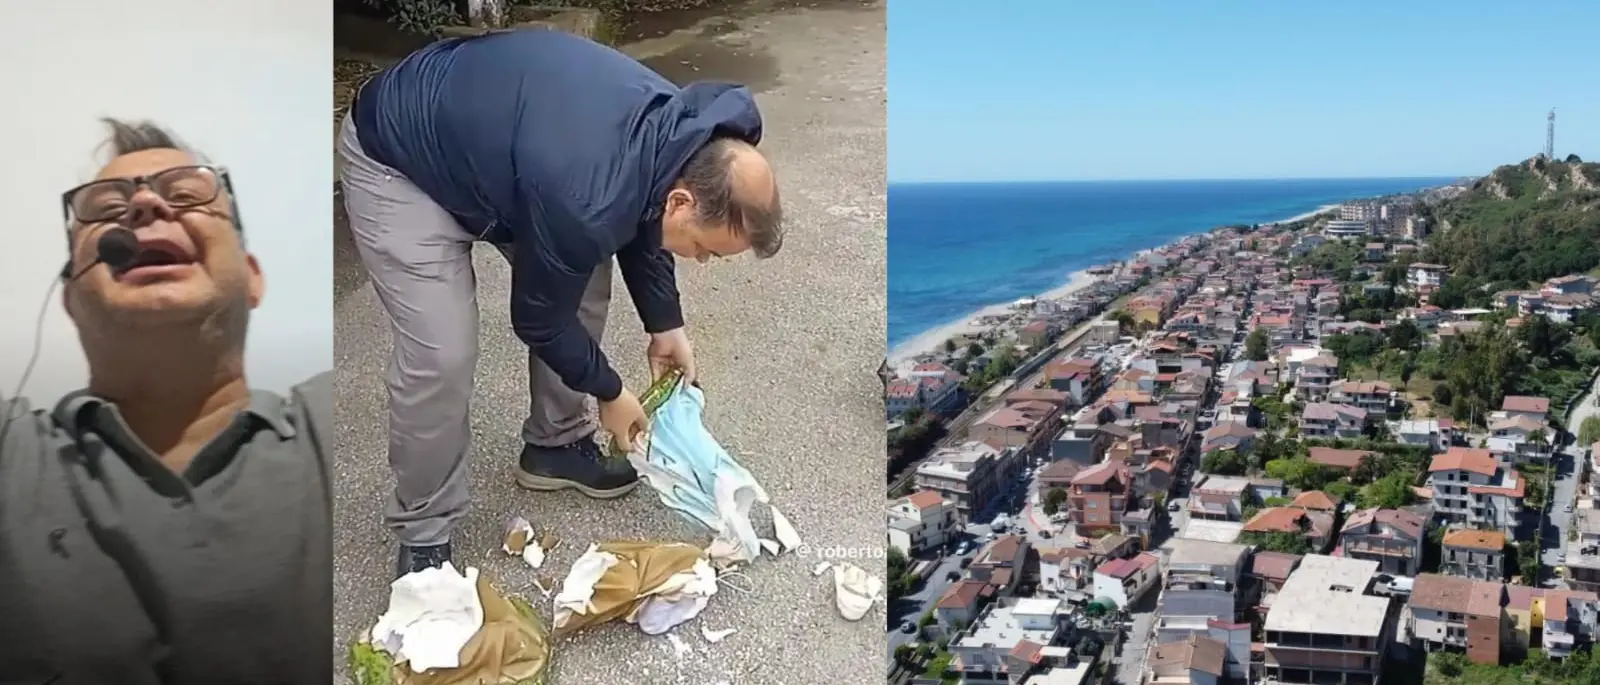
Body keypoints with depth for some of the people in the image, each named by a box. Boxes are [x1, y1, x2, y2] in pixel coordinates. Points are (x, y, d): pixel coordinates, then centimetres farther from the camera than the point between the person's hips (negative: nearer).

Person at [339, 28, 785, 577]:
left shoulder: (681, 130, -14)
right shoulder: (584, 203, -38)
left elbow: (639, 223, 8)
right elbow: (540, 318, -18)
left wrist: (665, 325, 7)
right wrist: (610, 393, -3)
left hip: (485, 131, 8)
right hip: (394, 161, -8)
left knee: (584, 285, 5)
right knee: (441, 353, -16)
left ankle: (554, 445, 25)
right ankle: (422, 532, 5)